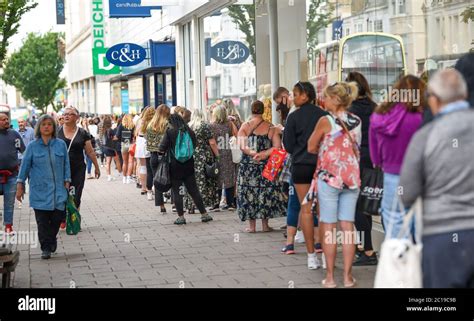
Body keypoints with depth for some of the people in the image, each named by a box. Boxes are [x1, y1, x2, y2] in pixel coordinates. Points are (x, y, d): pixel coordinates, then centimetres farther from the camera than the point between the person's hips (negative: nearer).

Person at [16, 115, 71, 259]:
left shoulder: (61, 145, 5)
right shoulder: (33, 146, 2)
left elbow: (66, 165, 8)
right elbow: (25, 166, 5)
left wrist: (67, 183, 3)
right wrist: (20, 185, 4)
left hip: (58, 189, 1)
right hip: (40, 190, -1)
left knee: (57, 217, 2)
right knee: (42, 220, -2)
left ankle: (51, 239, 29)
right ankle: (46, 248, 8)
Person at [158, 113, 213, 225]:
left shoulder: (170, 132, -10)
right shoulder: (190, 132, 3)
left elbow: (162, 148, -13)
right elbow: (194, 146, 14)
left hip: (175, 166, -4)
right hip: (188, 165, 4)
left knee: (177, 192, 5)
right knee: (194, 190, 10)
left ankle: (181, 217, 4)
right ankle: (204, 214, 11)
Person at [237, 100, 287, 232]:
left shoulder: (245, 126, -2)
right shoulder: (271, 128, 1)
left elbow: (242, 146, -14)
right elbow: (277, 147, -8)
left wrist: (253, 153, -20)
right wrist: (263, 154, -14)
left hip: (248, 165, -1)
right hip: (266, 166, 1)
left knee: (249, 193, 6)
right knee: (265, 193, 9)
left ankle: (252, 225, 6)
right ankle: (265, 224, 10)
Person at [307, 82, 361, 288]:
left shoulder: (326, 121, -9)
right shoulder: (357, 122, 5)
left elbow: (311, 148, 1)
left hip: (328, 177, -4)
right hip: (351, 178, 4)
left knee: (328, 227, 2)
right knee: (348, 227, 5)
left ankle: (330, 277, 4)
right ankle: (348, 277, 7)